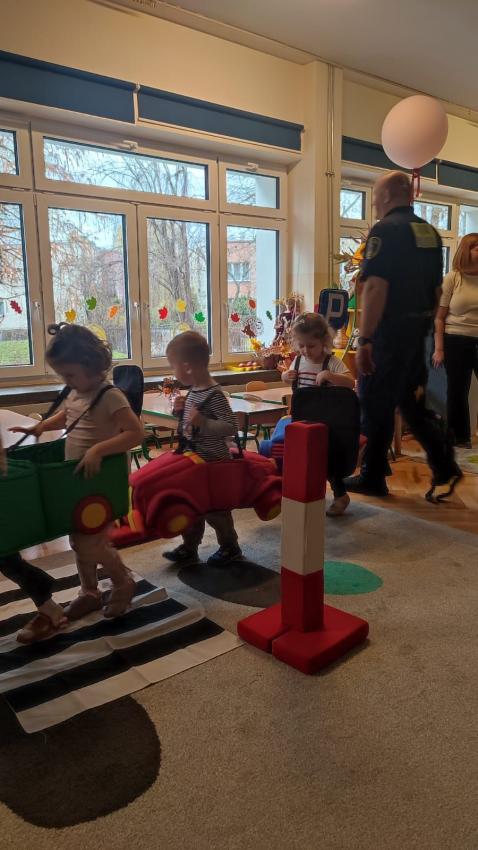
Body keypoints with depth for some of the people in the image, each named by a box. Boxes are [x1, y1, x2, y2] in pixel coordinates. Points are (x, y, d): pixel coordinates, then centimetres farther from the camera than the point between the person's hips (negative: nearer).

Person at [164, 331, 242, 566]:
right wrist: (182, 411, -2)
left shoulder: (214, 395, -23)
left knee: (214, 507, 7)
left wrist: (202, 422, -36)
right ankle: (189, 548, 31)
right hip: (195, 461, 9)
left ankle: (230, 547, 28)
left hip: (213, 464, -9)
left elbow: (231, 427, -27)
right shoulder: (194, 391, 4)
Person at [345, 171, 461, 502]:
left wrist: (364, 340, -19)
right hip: (419, 331, 8)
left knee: (376, 405, 3)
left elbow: (376, 288, -20)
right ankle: (444, 466, 9)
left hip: (389, 329, -8)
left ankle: (373, 478, 14)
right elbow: (437, 288, 18)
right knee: (411, 400, 17)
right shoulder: (430, 232, 14)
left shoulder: (385, 230, -12)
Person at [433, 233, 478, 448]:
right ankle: (460, 436, 23)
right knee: (457, 391, 9)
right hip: (456, 341, -1)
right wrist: (439, 348, -5)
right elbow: (439, 317, 0)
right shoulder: (452, 279, -1)